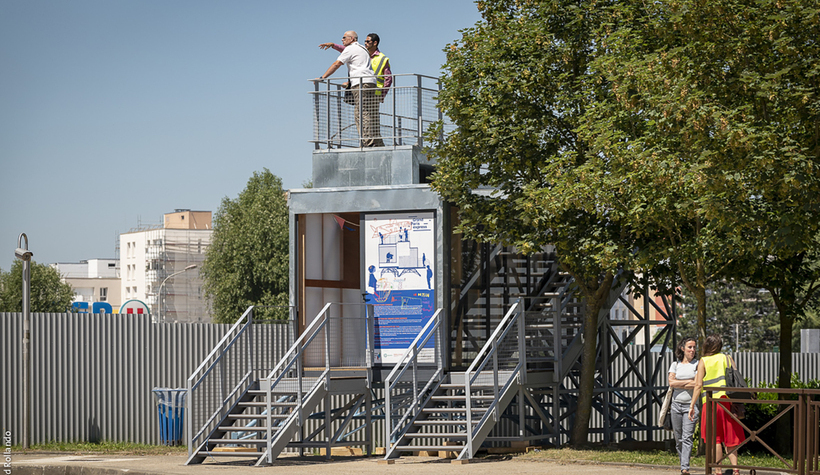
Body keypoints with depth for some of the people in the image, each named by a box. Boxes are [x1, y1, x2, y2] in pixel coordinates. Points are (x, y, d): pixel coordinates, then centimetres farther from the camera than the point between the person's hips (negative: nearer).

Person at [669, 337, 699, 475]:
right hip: (676, 404, 3)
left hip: (691, 405, -3)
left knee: (687, 437, -13)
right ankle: (683, 462, 19)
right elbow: (671, 382, -3)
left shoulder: (697, 364, 4)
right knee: (678, 439, 6)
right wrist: (689, 382, -7)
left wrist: (678, 384, -5)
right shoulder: (675, 365, 12)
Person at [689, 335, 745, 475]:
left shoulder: (703, 361, 3)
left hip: (712, 402, -3)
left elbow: (698, 385, -4)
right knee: (729, 437, 9)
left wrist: (692, 405, -2)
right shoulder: (727, 359, 11)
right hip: (728, 400, 3)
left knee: (715, 438, 0)